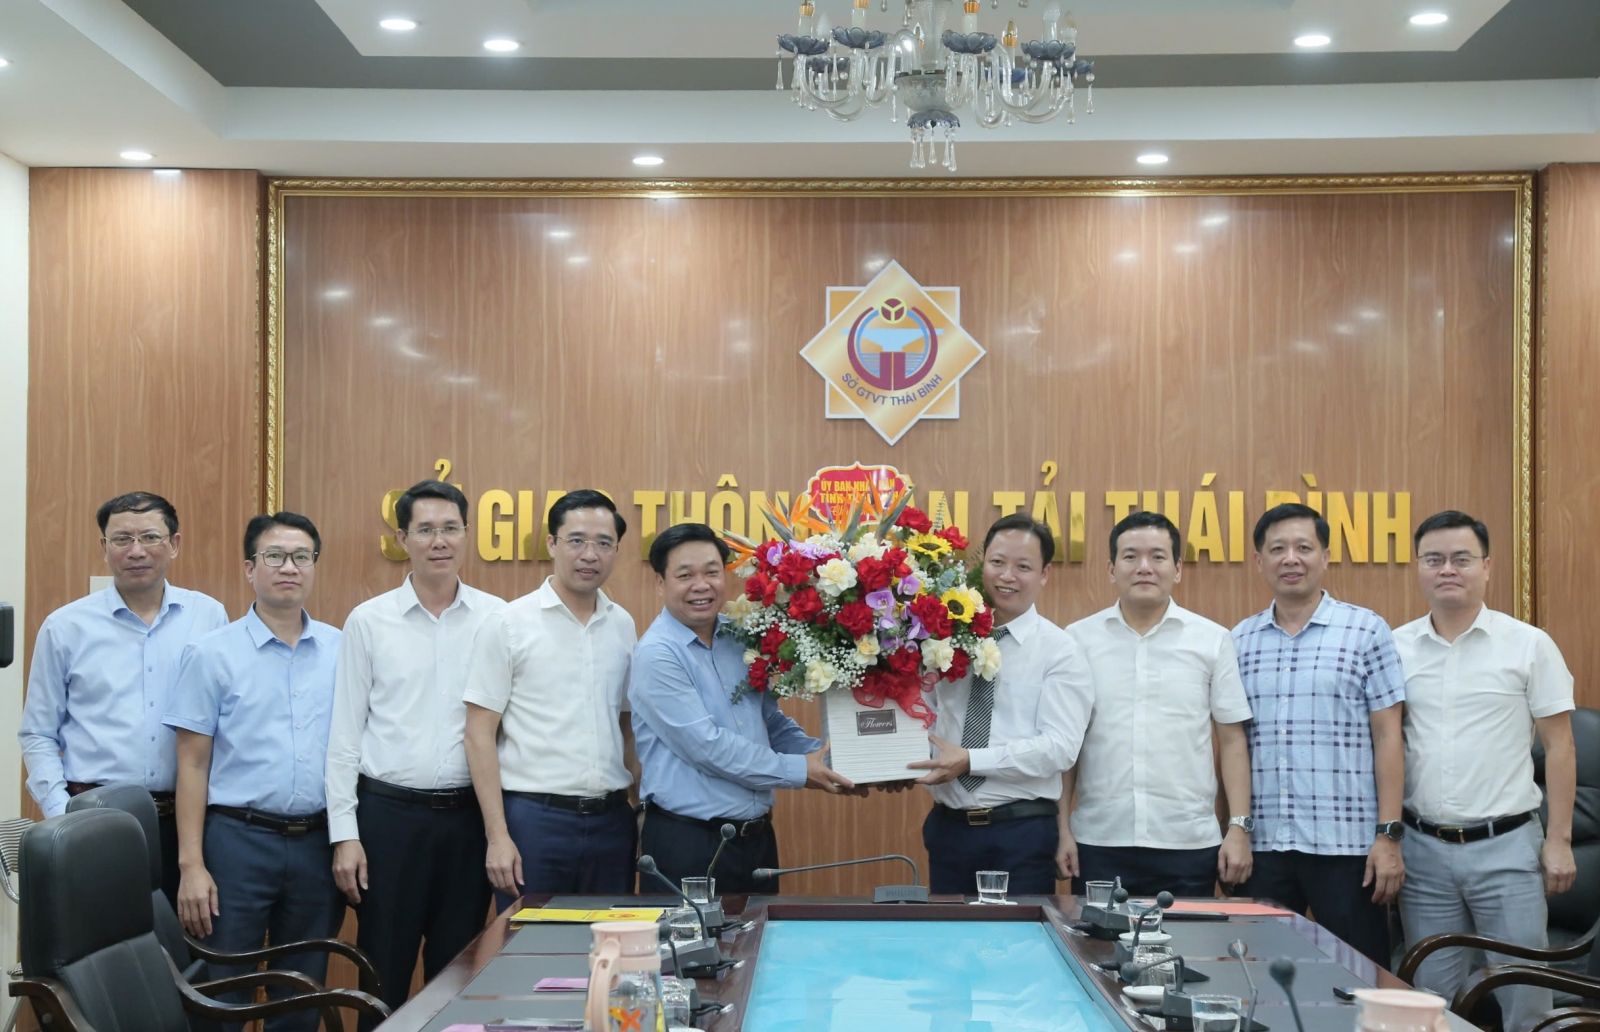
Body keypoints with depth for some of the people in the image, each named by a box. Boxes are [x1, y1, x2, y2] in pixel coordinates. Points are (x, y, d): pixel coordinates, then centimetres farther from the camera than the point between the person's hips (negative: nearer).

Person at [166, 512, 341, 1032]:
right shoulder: (212, 653, -2)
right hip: (238, 839, -3)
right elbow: (193, 763, -3)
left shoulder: (342, 651, 6)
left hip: (317, 842, 3)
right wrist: (192, 865, -9)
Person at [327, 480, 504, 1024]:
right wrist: (344, 834, -4)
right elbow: (345, 733, 0)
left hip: (469, 814, 1)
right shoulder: (368, 621, -1)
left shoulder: (496, 619, 1)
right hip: (389, 813, -1)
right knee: (383, 976, 8)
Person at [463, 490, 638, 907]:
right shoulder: (509, 625, -5)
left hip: (611, 820, 4)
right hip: (533, 818, -4)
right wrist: (498, 835, -11)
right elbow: (480, 735, -6)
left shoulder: (623, 626, 8)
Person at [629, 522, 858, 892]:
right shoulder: (657, 654, -14)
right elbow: (706, 746, -20)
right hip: (687, 841, -7)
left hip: (757, 835, 7)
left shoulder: (742, 639, 7)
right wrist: (799, 771, -14)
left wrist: (825, 759, 3)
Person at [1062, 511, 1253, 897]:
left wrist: (1239, 827, -1)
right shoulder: (1078, 640, 2)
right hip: (1099, 843, 0)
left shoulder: (1212, 641, 3)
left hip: (1188, 845, 0)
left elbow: (1232, 740, 5)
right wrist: (1062, 828, 2)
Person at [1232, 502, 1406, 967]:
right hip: (1262, 845, 3)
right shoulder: (1240, 641, 8)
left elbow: (1387, 738, -2)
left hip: (1347, 845, -3)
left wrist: (1389, 834, -7)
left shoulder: (1366, 631, -1)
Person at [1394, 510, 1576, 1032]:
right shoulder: (1395, 648, 3)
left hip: (1506, 847, -2)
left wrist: (1559, 840, -4)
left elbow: (1559, 746, -1)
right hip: (1423, 849, 2)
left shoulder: (1529, 646, -3)